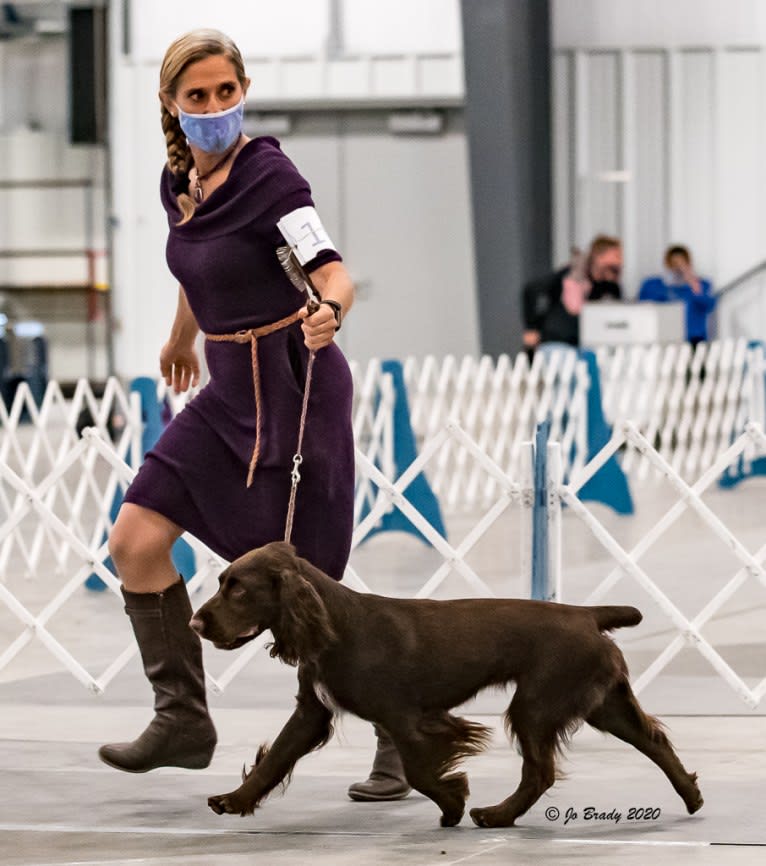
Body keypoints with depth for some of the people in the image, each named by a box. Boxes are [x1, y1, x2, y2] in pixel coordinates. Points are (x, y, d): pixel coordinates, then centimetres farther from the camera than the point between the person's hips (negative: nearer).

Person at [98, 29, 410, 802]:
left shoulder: (268, 177, -18)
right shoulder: (177, 183, 5)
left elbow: (335, 277, -28)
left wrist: (327, 315, -50)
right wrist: (181, 336, 40)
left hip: (292, 389, -8)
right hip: (230, 390, 8)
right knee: (135, 543, 1)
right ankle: (183, 719, 12)